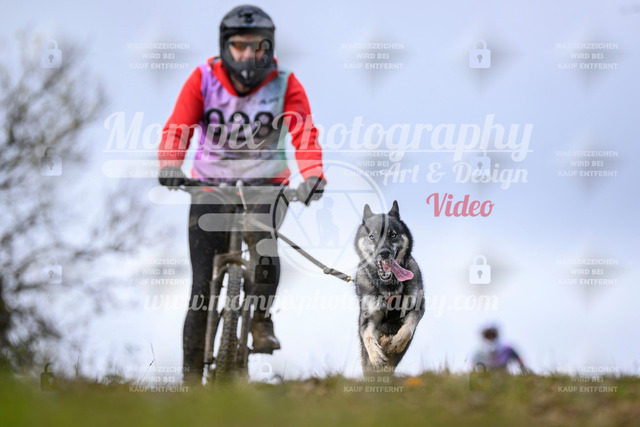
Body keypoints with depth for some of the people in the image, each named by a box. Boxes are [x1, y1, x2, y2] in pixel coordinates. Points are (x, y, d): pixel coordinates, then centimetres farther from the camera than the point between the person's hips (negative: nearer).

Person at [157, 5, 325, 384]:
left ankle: (262, 319, -16)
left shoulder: (285, 85, -6)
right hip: (211, 185, 1)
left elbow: (305, 135, -18)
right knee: (203, 288, -6)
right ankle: (191, 375, 3)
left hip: (265, 184, -1)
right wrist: (170, 165, -38)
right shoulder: (204, 79, -6)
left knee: (262, 237, -35)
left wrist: (313, 175, -37)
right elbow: (178, 128, -17)